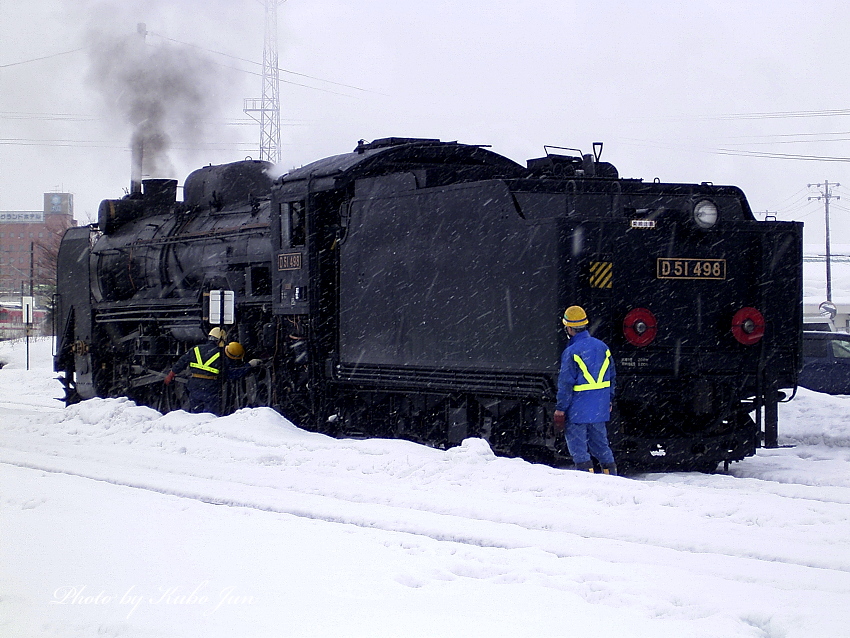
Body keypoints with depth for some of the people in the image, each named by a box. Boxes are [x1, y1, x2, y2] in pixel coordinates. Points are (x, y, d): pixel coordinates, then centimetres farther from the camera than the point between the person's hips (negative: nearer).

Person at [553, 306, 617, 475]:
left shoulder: (571, 352, -15)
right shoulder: (602, 347, 6)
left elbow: (565, 385, -15)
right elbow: (611, 377, 13)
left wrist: (560, 411, -9)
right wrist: (608, 402, 22)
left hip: (578, 411, -7)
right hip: (600, 410, 7)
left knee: (578, 448, 1)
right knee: (601, 445, 17)